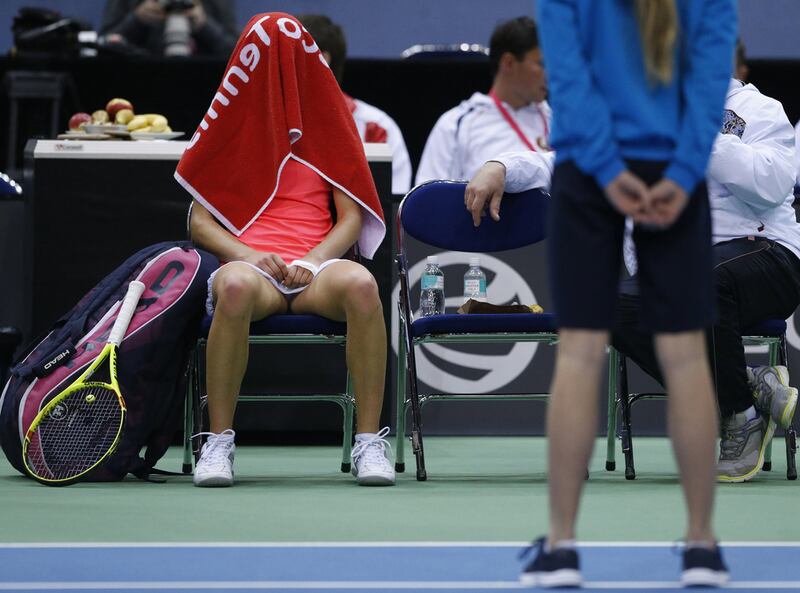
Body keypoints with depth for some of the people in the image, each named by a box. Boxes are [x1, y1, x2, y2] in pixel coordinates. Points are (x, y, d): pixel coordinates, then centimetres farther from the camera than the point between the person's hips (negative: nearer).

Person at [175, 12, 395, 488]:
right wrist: (248, 255, -8)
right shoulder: (229, 127, 17)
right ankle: (219, 443, -30)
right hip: (250, 263, -1)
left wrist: (312, 261, -8)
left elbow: (351, 217, 12)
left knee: (361, 284, -37)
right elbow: (199, 221, 12)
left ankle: (370, 442, -30)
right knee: (236, 287, -40)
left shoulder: (330, 123, 18)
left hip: (316, 268, 1)